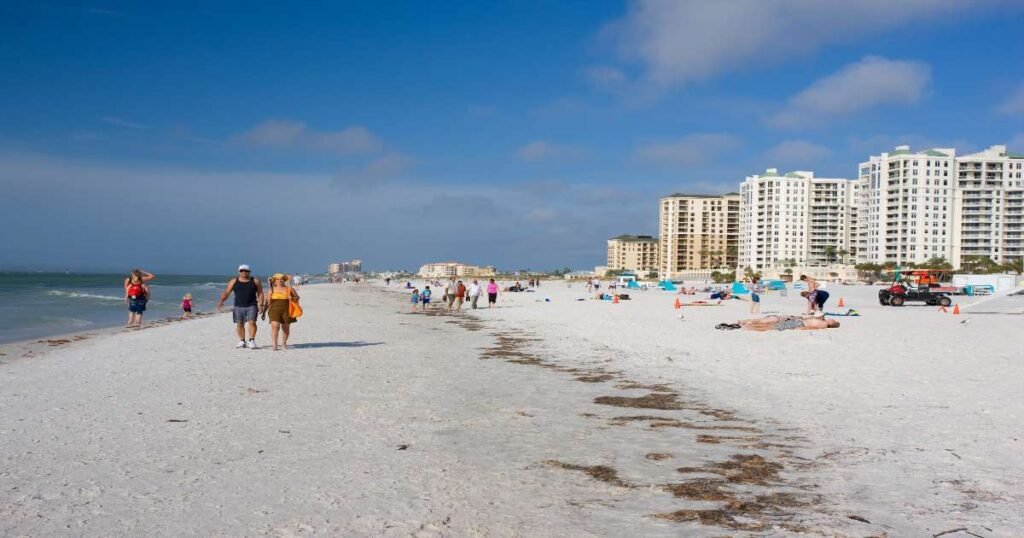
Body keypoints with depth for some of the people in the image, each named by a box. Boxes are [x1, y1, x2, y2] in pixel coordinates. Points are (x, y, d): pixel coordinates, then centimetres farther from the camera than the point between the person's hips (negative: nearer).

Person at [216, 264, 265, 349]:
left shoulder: (255, 281, 4)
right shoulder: (234, 281, 6)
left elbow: (260, 294, 5)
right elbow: (226, 292, 3)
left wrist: (260, 304, -5)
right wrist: (221, 301, -12)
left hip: (251, 306, -2)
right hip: (238, 307, 2)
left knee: (252, 322, -16)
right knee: (239, 324, 6)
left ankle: (252, 340, -11)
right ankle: (242, 341, 17)